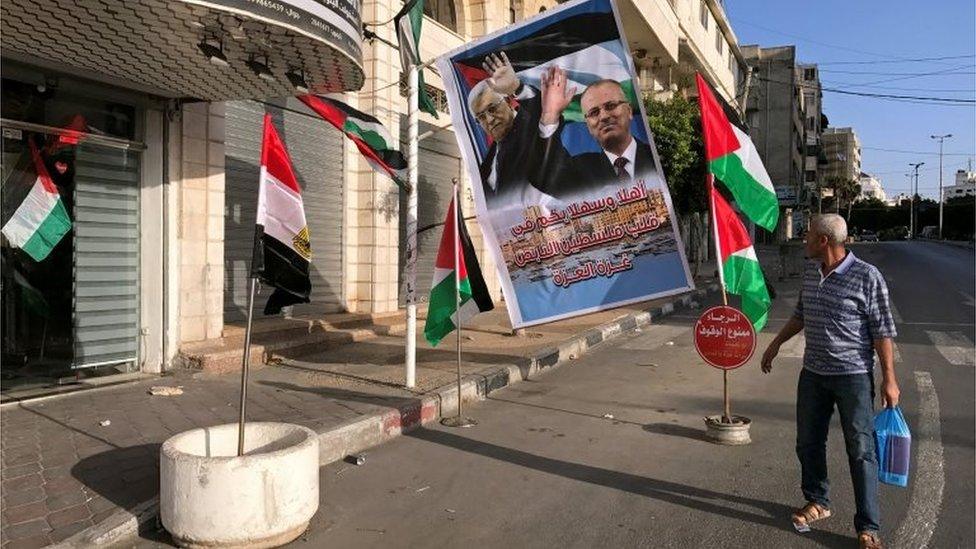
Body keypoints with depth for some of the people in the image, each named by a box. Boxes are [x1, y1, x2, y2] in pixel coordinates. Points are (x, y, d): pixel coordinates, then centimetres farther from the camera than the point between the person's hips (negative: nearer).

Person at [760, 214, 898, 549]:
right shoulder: (811, 272, 6)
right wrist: (776, 343, 22)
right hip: (813, 373, 7)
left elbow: (882, 331, -12)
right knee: (808, 442, 14)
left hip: (853, 376, -6)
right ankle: (817, 502, 34)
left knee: (861, 449, 0)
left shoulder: (867, 277, -14)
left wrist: (889, 379, -13)